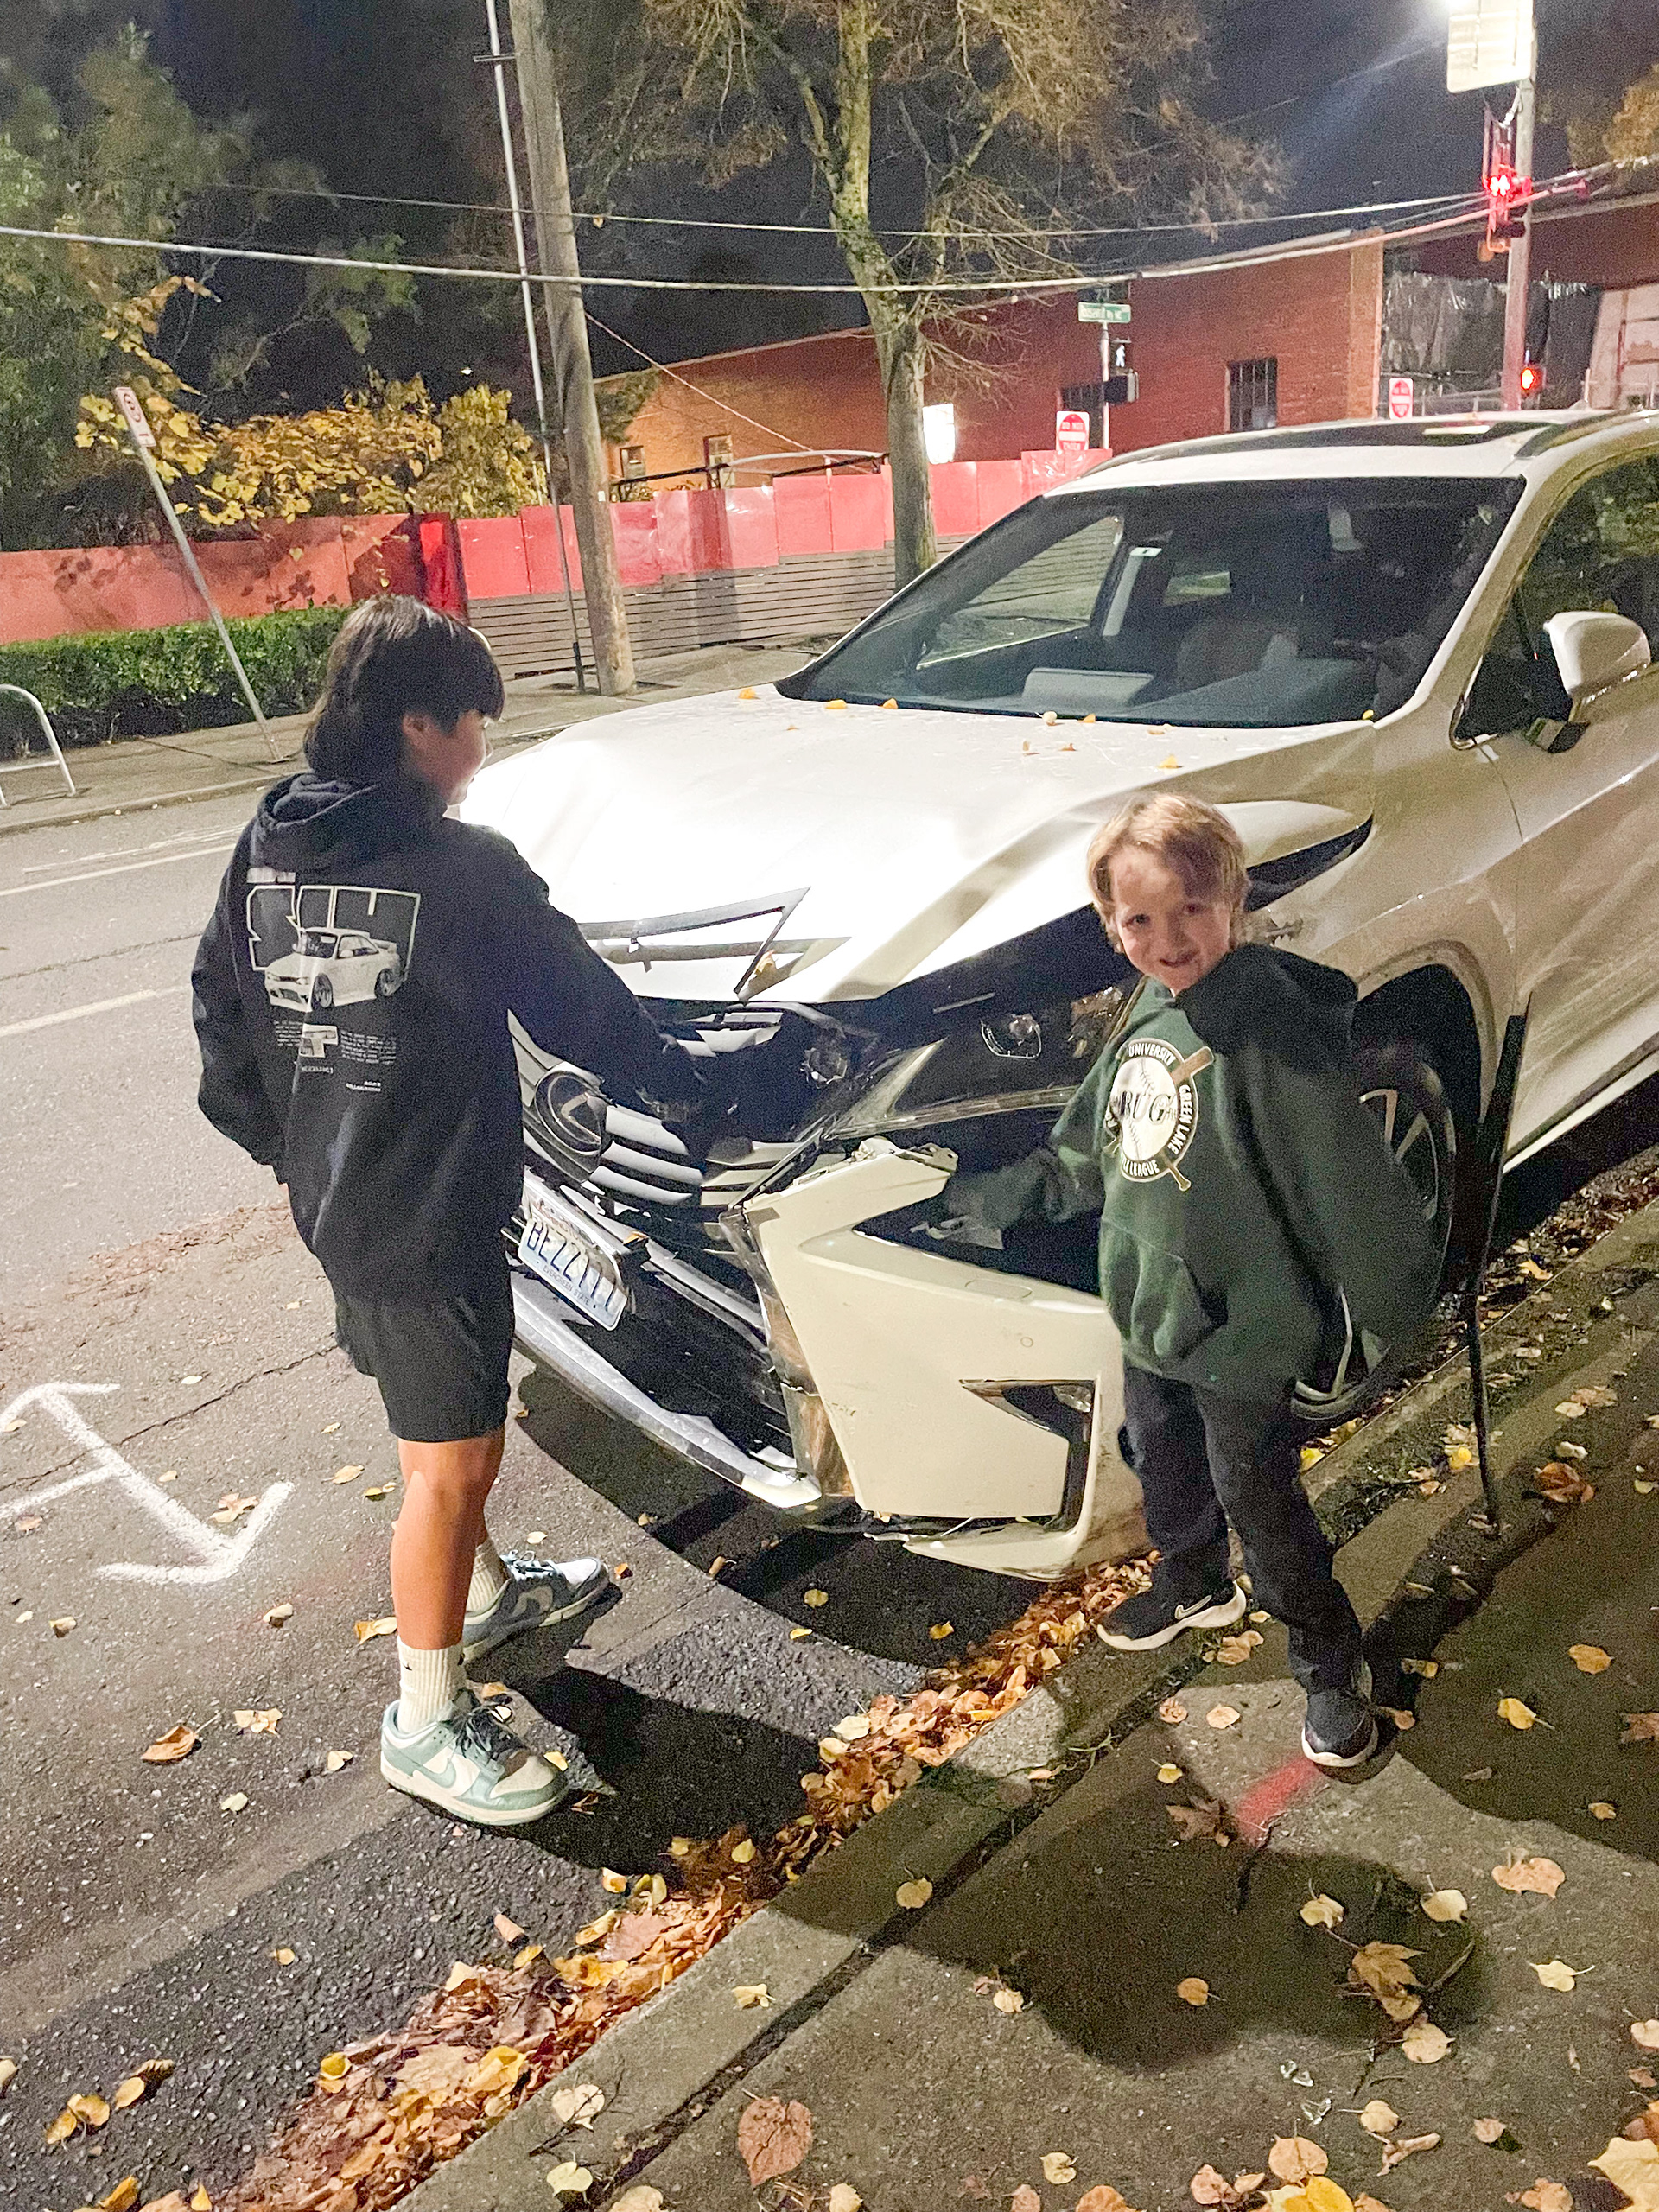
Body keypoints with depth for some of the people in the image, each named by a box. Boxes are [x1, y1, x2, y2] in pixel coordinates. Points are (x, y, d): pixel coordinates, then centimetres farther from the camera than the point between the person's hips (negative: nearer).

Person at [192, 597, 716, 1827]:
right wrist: (678, 1083, 4)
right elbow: (580, 1007, -11)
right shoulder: (463, 868, -19)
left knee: (443, 1422, 25)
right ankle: (429, 1725, 17)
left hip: (333, 1198, 9)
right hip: (426, 1216, -8)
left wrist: (283, 1143, 20)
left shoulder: (266, 848, 2)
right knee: (453, 1459, 3)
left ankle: (486, 1592, 46)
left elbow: (223, 1020, 9)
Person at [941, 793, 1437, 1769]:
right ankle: (1196, 1587, 54)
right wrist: (1006, 1192, 10)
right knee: (1165, 1464, 27)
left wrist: (1389, 1302, -21)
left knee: (1259, 1496, 9)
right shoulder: (1149, 1010, 0)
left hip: (1242, 1329, -8)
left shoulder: (1269, 1018, -25)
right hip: (1151, 1309, 8)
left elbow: (1344, 1171, -24)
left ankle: (1331, 1662, 33)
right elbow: (1094, 1149, 13)